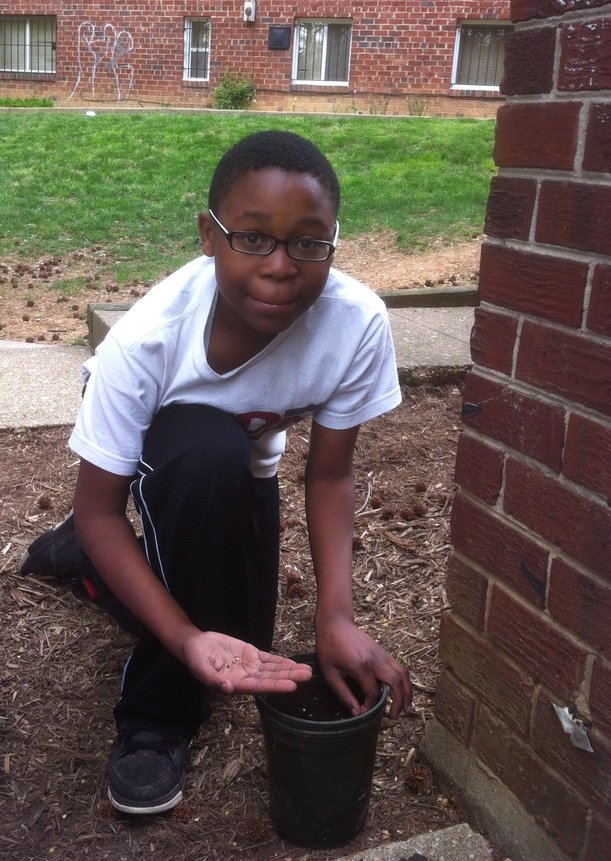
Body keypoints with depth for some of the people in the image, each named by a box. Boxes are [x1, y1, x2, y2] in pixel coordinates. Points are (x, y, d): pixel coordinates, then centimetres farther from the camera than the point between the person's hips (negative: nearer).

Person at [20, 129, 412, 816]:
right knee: (210, 455, -38)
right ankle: (155, 718, -15)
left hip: (243, 467, 4)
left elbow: (329, 476, -20)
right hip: (155, 455, -3)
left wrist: (337, 616, -33)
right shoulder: (145, 340, -39)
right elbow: (98, 510, -28)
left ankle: (89, 558, 31)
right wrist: (187, 639, -39)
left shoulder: (358, 323, -34)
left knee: (240, 646, 2)